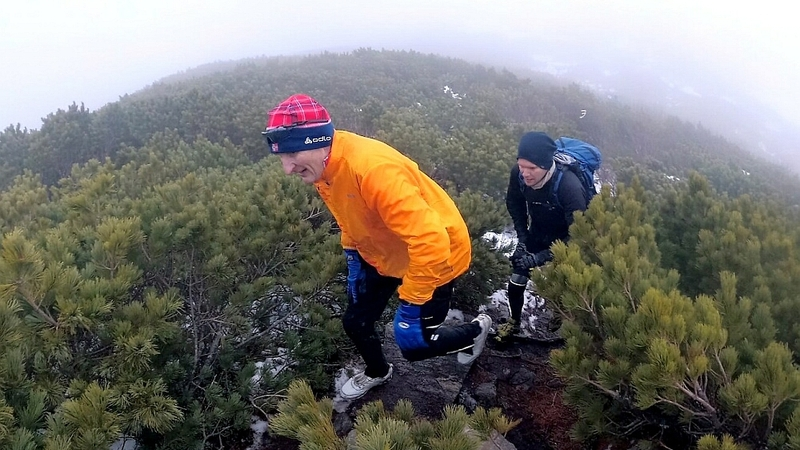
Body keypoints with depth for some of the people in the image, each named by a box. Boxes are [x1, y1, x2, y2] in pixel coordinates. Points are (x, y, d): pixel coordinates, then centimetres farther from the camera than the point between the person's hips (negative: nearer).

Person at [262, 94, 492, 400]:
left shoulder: (373, 168, -39)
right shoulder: (322, 164, -10)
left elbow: (430, 240, -39)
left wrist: (411, 299, -28)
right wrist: (353, 258, 12)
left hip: (435, 254, -8)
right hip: (384, 254, 8)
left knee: (412, 344, -2)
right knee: (355, 322, 15)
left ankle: (477, 329, 27)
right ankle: (377, 373, 47)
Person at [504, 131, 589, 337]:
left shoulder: (569, 186, -39)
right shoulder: (518, 174, -25)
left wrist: (542, 257, -35)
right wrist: (522, 237, -8)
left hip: (566, 238, -4)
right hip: (538, 233, 4)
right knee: (516, 279, 2)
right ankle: (514, 324, 24)